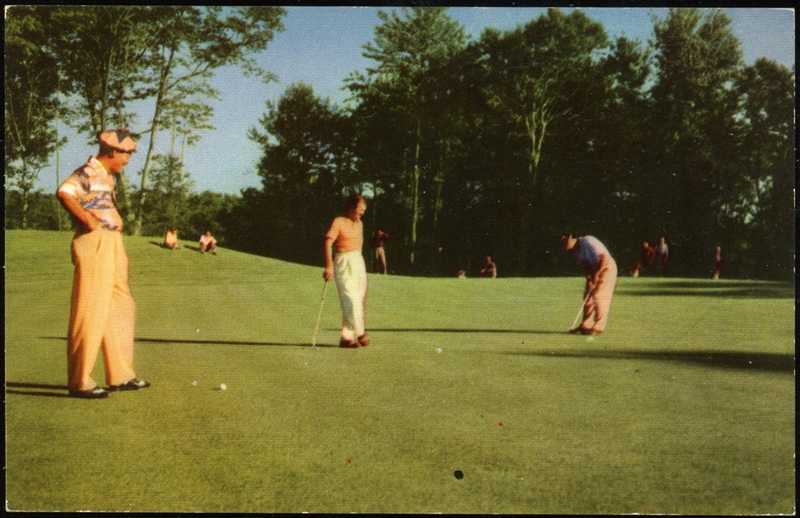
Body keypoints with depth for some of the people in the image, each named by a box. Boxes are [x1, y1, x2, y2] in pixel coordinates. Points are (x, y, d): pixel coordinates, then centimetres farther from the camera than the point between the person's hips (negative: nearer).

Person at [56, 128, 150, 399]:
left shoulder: (110, 176, 19)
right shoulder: (88, 172, -10)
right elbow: (64, 193, -28)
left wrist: (115, 226, 12)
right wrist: (90, 222, -23)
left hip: (113, 245, 10)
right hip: (94, 245, -10)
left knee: (121, 309, 14)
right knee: (91, 313, -7)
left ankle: (120, 374, 23)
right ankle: (80, 382, 0)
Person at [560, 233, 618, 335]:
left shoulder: (588, 242, -24)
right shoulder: (574, 250, 2)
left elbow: (604, 258, -25)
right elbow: (584, 266, 7)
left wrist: (596, 274, -22)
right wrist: (589, 275, -10)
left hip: (606, 268, -8)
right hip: (593, 272, 8)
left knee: (599, 296, -14)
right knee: (588, 297, 4)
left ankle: (598, 327, -12)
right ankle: (586, 325, 9)